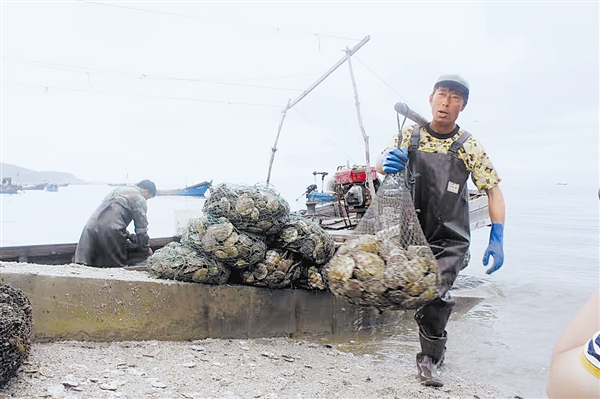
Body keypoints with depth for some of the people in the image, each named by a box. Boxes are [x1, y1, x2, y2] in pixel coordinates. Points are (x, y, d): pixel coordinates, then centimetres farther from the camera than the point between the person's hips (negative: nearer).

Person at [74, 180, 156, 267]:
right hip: (111, 231, -7)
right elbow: (141, 227, 4)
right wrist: (146, 248, 19)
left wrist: (129, 236, 38)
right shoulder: (140, 199, 6)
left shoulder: (117, 189, 30)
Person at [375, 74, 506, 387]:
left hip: (450, 239, -2)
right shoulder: (410, 136, 0)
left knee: (436, 295, -13)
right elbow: (380, 164, -10)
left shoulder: (469, 146, -4)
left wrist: (497, 240, -13)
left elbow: (494, 191, -3)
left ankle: (430, 358, 9)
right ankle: (437, 348, 33)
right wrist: (386, 162, -36)